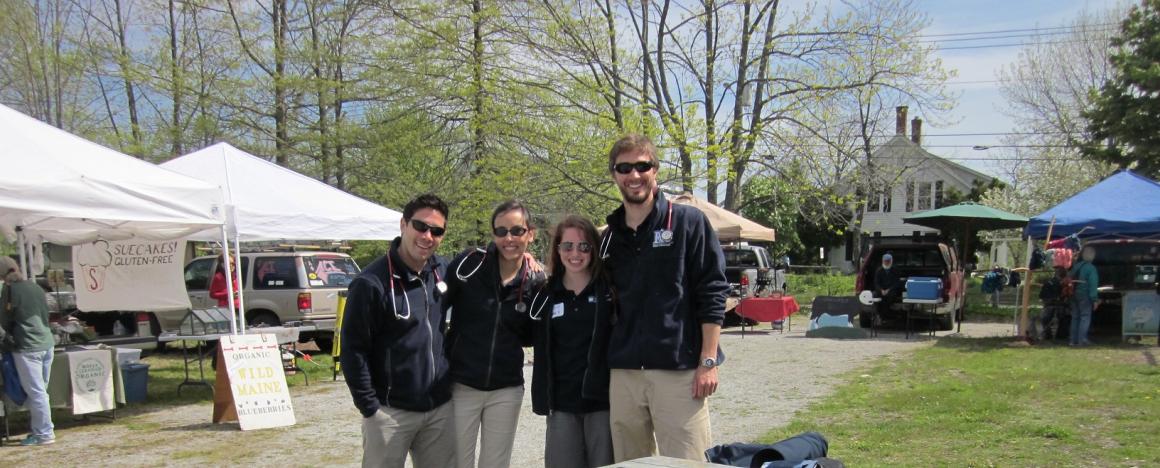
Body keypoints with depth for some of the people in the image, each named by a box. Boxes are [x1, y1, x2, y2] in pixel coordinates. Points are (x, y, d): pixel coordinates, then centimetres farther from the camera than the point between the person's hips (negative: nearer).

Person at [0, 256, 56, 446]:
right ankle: (38, 428, 21)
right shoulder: (36, 288, 11)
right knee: (40, 390, 15)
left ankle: (44, 434, 1)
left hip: (27, 347, -7)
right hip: (47, 344, 7)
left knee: (36, 392, -2)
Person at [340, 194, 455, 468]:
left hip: (440, 409, 5)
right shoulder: (371, 283, -13)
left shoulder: (445, 272, 4)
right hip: (392, 412, -5)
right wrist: (370, 408, -11)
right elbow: (353, 351, -11)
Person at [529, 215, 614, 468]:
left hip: (603, 399, -3)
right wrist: (542, 398, 6)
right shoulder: (546, 295, 8)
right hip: (562, 403, 3)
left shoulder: (610, 288, -1)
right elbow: (542, 352, 12)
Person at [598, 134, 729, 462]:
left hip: (679, 370, -5)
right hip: (623, 373, 5)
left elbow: (712, 295, -4)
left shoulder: (687, 222, 0)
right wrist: (609, 361, 12)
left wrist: (708, 362, -10)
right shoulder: (609, 237, 15)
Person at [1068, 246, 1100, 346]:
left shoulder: (1075, 266, 8)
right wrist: (1095, 299, -13)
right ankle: (1082, 340, -7)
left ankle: (1073, 340, 13)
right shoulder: (1091, 268, -12)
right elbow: (1093, 285, -15)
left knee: (1075, 317, 12)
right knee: (1085, 317, -2)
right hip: (1085, 295, -6)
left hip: (1074, 295, 6)